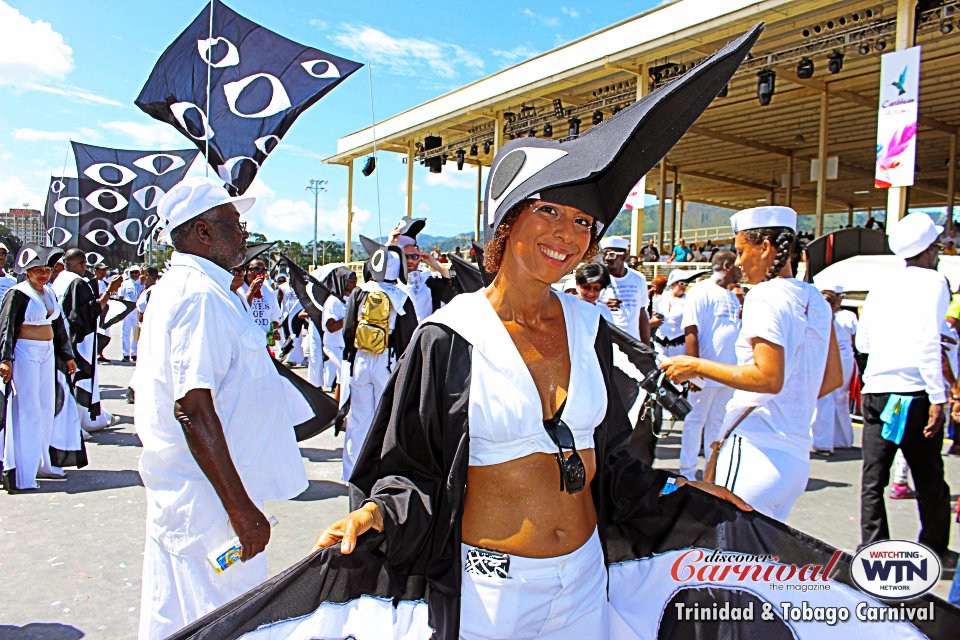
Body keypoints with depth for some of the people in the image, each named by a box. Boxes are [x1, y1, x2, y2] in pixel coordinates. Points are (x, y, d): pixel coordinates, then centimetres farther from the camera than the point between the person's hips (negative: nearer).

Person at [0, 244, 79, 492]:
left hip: (47, 353, 7)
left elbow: (59, 325, 20)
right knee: (27, 410, -7)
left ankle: (42, 462, 21)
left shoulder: (50, 293, 13)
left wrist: (67, 356, 21)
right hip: (24, 353, -7)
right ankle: (20, 474, -2)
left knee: (46, 407, 10)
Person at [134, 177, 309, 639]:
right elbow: (192, 408, -27)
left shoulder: (174, 287, 12)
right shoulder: (202, 295, -21)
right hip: (208, 497, -10)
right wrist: (241, 508, -25)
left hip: (180, 491, 10)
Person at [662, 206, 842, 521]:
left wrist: (697, 366, -14)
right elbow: (833, 378, 18)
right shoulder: (816, 300, 14)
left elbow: (768, 377, -22)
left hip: (757, 451, -9)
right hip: (797, 457, 9)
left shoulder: (765, 296, -11)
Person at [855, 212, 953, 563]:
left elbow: (862, 343, 15)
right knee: (930, 481, 10)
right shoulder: (932, 281, -5)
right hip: (913, 393, -5)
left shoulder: (881, 287, 12)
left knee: (873, 479, 6)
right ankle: (933, 553, 21)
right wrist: (938, 398, -15)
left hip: (875, 391, 5)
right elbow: (928, 342, -16)